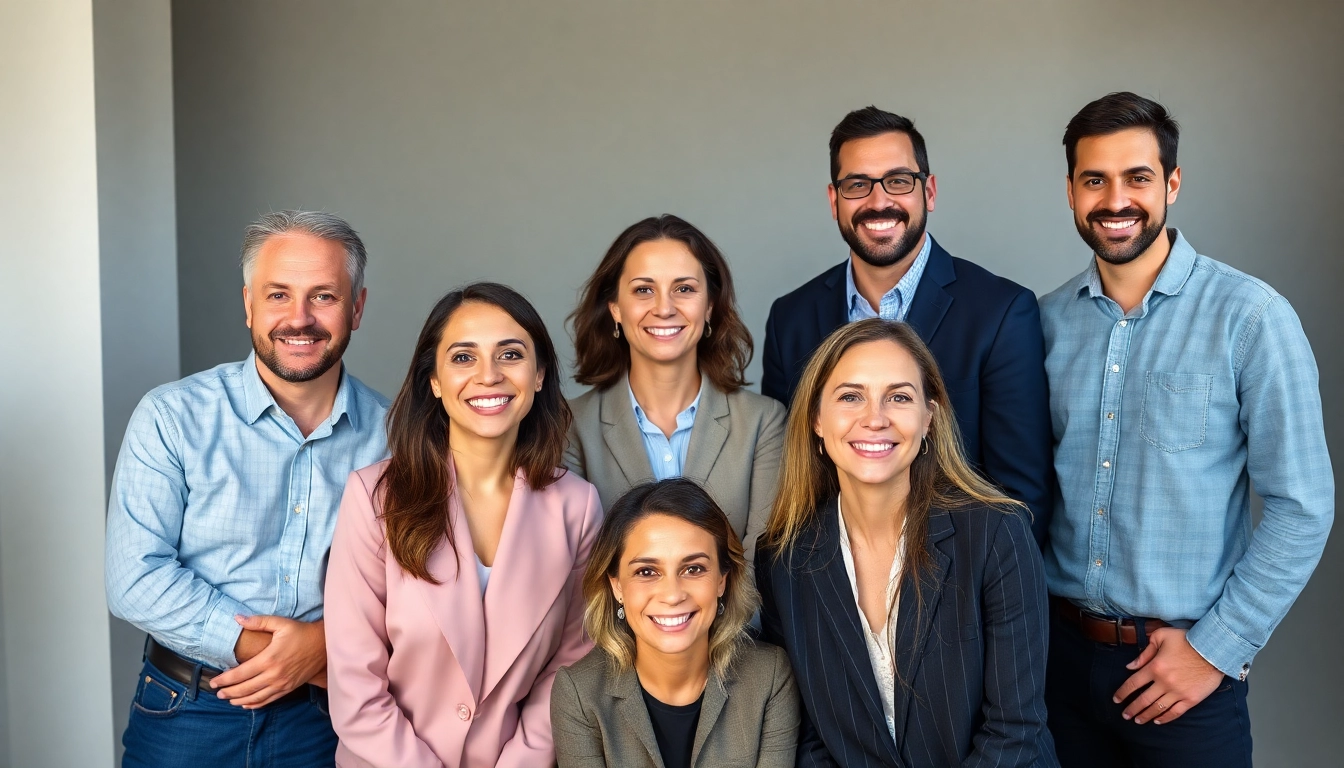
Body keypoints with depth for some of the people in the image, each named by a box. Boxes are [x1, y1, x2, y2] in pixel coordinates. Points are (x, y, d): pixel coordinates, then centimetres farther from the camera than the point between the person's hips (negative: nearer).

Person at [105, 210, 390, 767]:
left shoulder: (390, 434, -4)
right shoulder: (172, 418, -9)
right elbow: (135, 580, -13)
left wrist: (327, 643, -19)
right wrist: (265, 649, -19)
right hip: (186, 714, -1)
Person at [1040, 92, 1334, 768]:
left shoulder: (1251, 317, -11)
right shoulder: (1047, 320, 1)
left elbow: (1302, 508, -10)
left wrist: (1215, 649, -11)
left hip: (1187, 665, -3)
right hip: (1062, 650, 3)